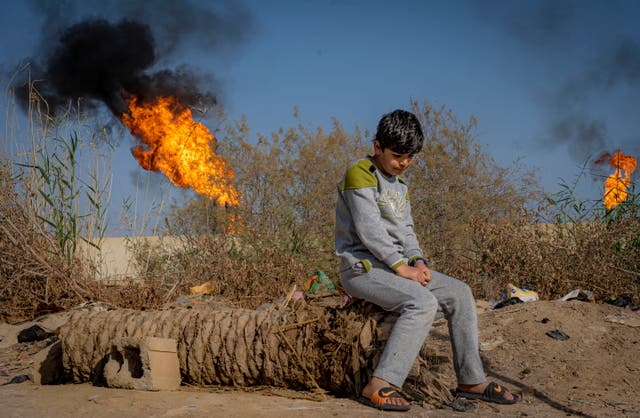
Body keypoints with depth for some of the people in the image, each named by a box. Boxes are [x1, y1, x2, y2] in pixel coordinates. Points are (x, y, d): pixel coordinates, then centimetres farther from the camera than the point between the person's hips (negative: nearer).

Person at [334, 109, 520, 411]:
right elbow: (369, 230, -17)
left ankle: (471, 381, 1)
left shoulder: (399, 184, 19)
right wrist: (400, 266, -18)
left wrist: (417, 261, -3)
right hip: (361, 267, -9)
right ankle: (379, 386, -34)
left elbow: (405, 230, 16)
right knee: (423, 302, -31)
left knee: (459, 292, -2)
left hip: (396, 266, 9)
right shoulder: (360, 174, -10)